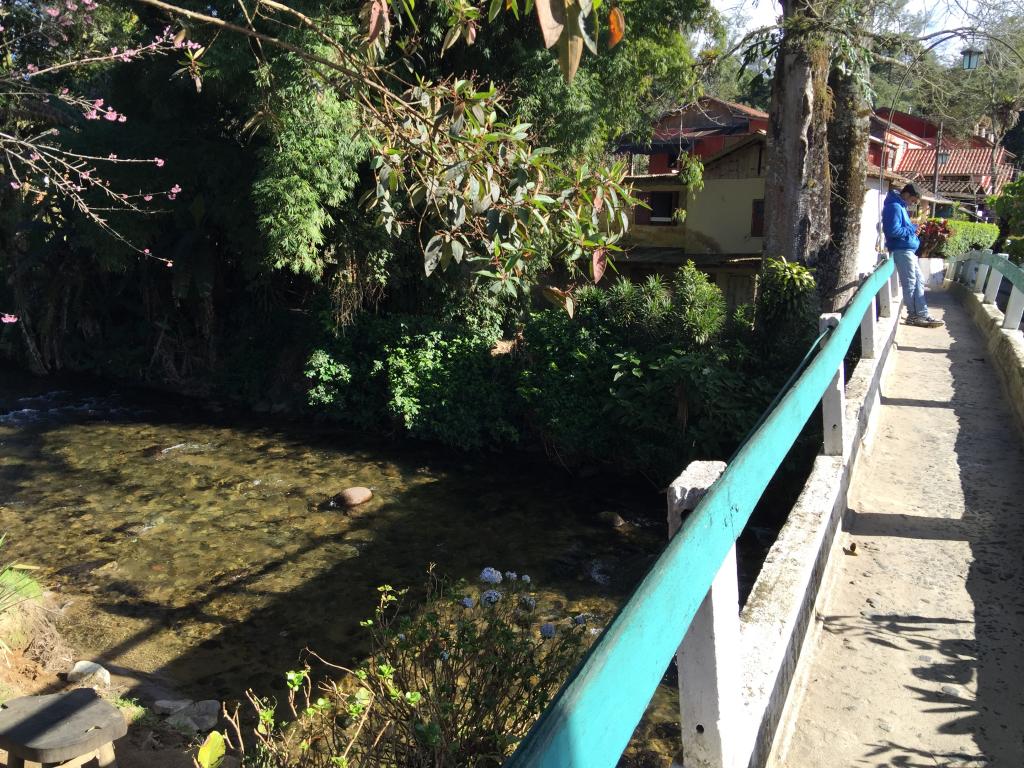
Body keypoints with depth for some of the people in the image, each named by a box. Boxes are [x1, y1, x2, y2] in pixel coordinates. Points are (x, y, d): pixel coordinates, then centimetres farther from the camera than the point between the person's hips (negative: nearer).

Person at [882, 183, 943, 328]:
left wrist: (912, 227, 7)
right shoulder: (894, 207, -15)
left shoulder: (900, 206, 17)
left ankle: (922, 314, 14)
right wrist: (912, 230, -12)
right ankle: (914, 316, 5)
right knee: (910, 283, -3)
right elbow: (893, 230, -25)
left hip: (908, 249, 11)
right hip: (902, 250, -11)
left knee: (919, 281, 11)